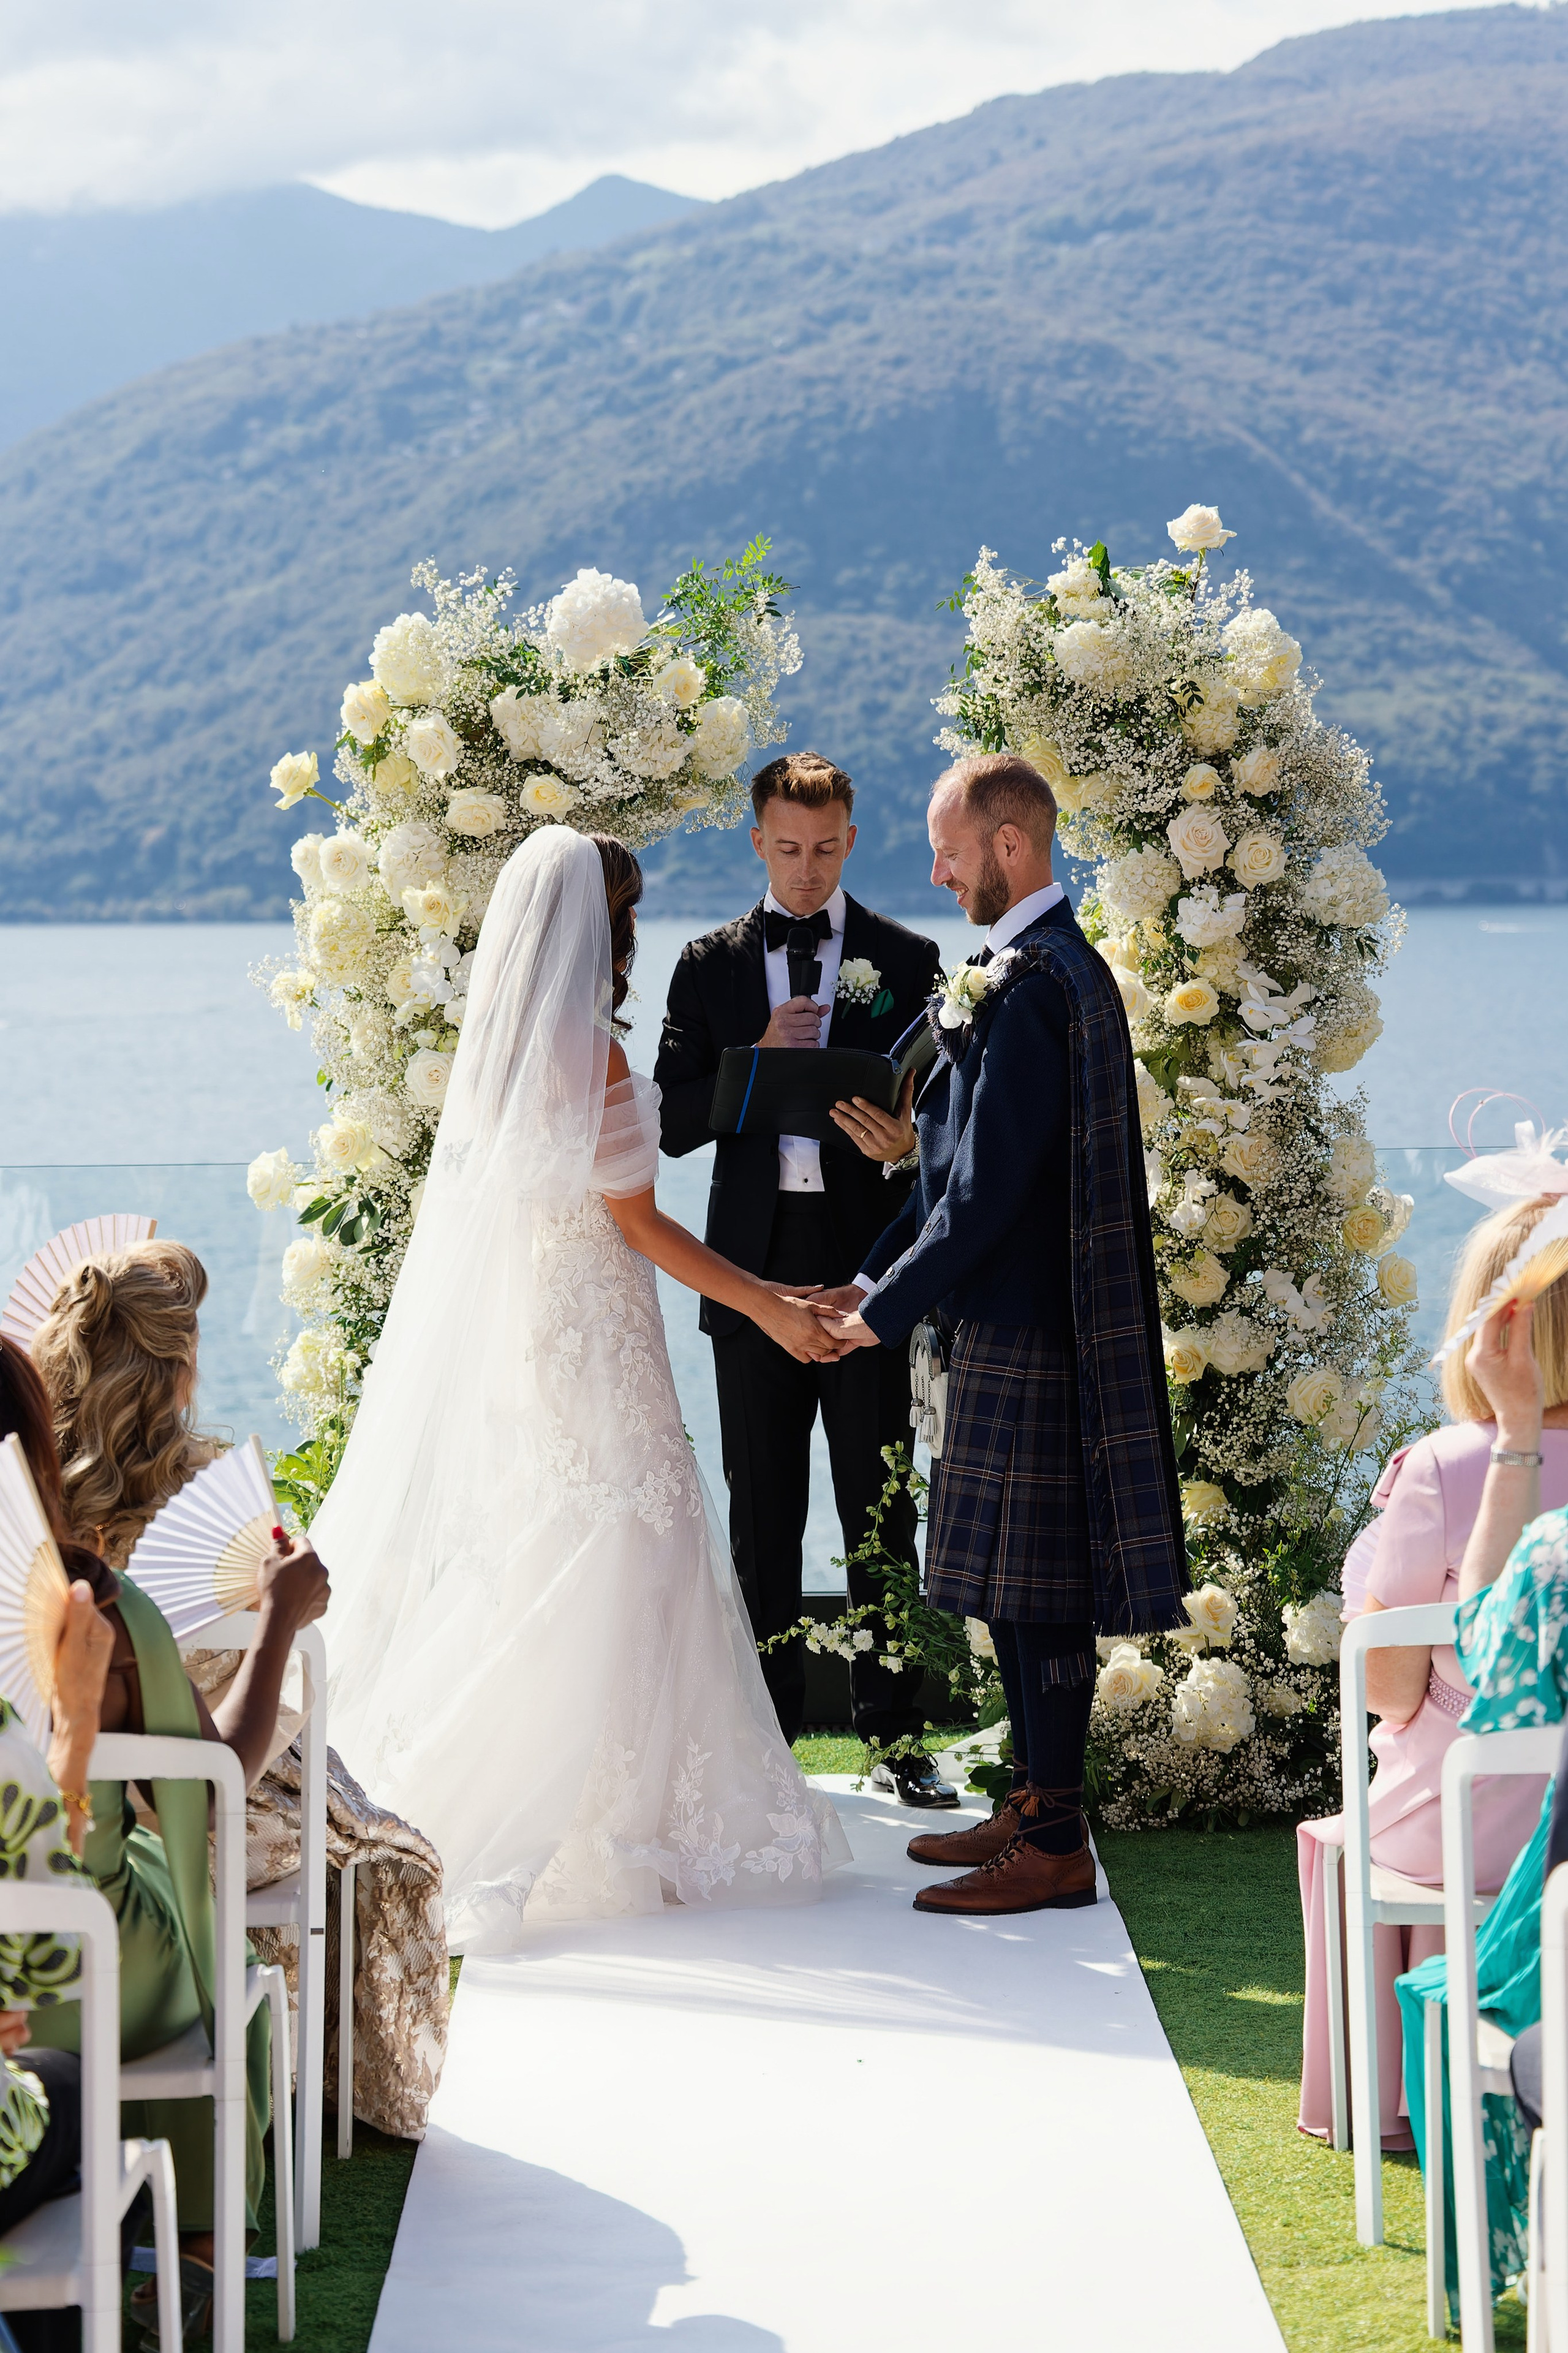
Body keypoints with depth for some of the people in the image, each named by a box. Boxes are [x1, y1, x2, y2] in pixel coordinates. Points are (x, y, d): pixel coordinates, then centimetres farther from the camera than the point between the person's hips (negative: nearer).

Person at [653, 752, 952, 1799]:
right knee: (762, 1518, 7)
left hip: (866, 1268, -1)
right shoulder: (711, 966, 8)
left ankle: (897, 1736, 9)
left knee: (882, 1513, 2)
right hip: (755, 1268, 1)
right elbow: (674, 1123, 2)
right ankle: (767, 1737, 14)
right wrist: (759, 1058, -12)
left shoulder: (906, 959, 5)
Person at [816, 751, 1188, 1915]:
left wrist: (887, 1310, -12)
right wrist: (874, 1277, 15)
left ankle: (1056, 1849, 2)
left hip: (1027, 1335, -10)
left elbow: (988, 1185, -21)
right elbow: (970, 1161, 18)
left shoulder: (1028, 985, -19)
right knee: (1026, 1582, 16)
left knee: (1037, 1587, -4)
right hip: (1034, 1323, 10)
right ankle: (1039, 1806, 25)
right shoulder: (1068, 965, 14)